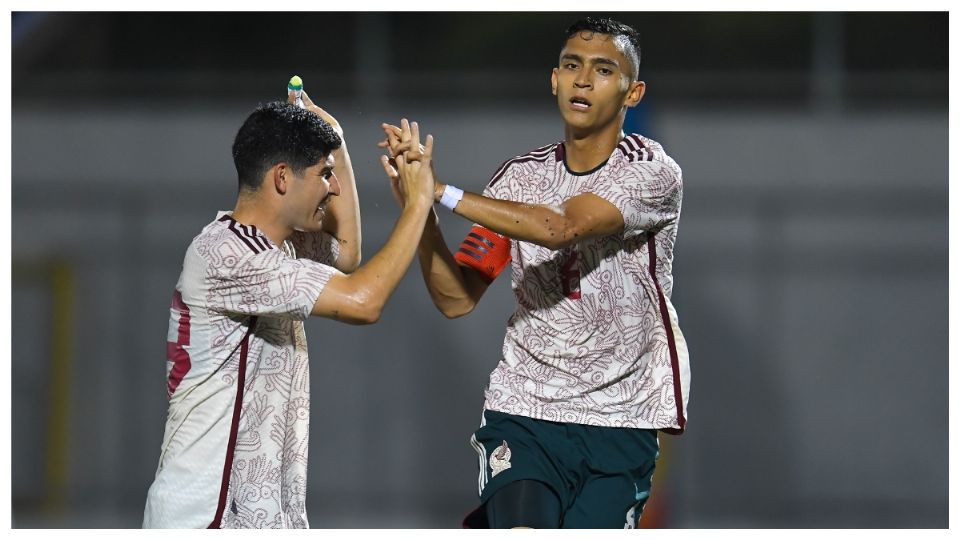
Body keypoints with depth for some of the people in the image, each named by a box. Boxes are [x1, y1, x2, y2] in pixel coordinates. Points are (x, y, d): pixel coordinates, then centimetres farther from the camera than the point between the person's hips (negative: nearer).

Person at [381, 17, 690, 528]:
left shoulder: (652, 172, -6)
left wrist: (442, 192, -26)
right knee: (522, 530, -21)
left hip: (619, 425, -1)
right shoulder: (521, 176, 6)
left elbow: (562, 226, -24)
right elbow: (456, 299, 3)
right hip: (523, 412, 1)